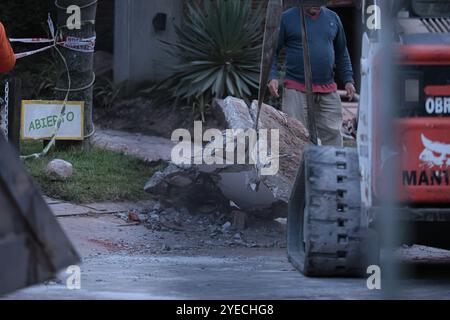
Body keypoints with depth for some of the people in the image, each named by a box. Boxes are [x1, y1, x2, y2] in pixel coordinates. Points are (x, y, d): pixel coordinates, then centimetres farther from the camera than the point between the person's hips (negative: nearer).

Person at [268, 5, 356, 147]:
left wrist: (348, 80, 12)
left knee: (333, 135, 1)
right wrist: (272, 77, -12)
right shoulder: (287, 19, 1)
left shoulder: (333, 18, 13)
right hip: (297, 90, -4)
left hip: (328, 90, 4)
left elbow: (341, 53, 21)